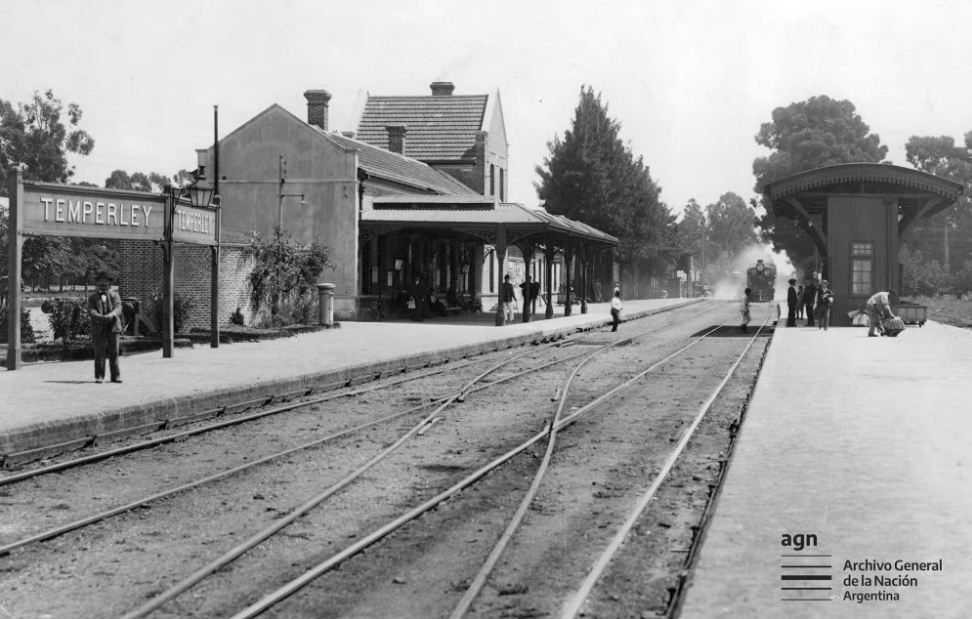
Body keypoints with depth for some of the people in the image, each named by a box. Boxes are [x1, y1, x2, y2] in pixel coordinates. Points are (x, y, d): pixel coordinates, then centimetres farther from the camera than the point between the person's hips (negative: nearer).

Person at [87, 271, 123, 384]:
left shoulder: (115, 295, 14)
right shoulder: (92, 298, 14)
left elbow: (118, 309, -3)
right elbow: (91, 312, -2)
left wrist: (110, 315, -25)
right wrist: (102, 318, -22)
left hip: (113, 328, 0)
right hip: (98, 329, 0)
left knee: (114, 353, 0)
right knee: (99, 354, -4)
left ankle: (116, 376, 4)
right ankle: (99, 376, -1)